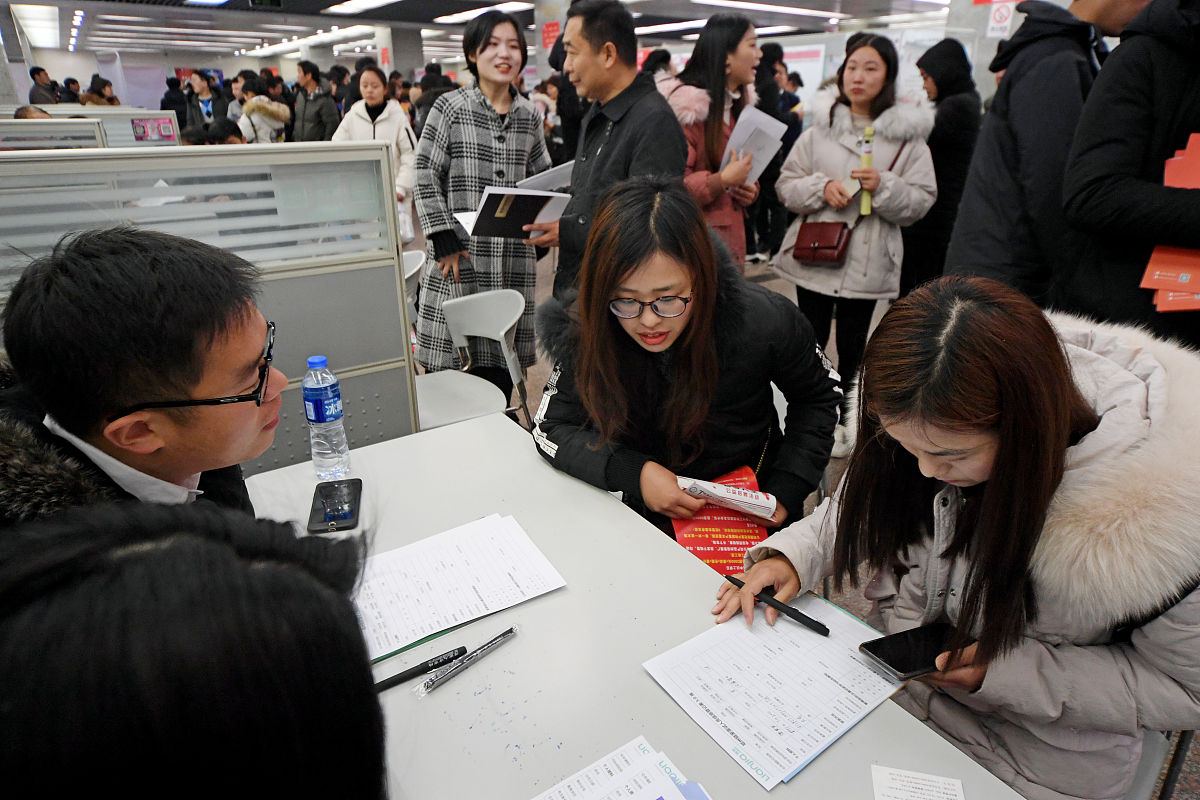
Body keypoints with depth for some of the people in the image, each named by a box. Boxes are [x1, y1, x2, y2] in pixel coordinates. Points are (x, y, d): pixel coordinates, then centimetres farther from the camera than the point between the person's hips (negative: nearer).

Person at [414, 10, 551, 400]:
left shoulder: (528, 115, 11)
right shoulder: (449, 108, -1)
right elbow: (426, 177, -3)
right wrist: (444, 242, -11)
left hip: (512, 260, 4)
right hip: (459, 258, -3)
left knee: (500, 366, 8)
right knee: (449, 361, 1)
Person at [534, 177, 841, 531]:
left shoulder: (765, 322, -19)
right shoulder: (587, 330, -18)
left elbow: (819, 398, 0)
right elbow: (551, 429, -10)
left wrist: (787, 491, -9)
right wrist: (633, 473, -25)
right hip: (636, 512, 0)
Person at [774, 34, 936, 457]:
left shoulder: (907, 134, 2)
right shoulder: (819, 127, 6)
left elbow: (921, 201, -1)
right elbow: (786, 185, 3)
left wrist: (883, 187, -19)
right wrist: (821, 187, -15)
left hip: (867, 260, 0)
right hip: (814, 254, 1)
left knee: (852, 344, 10)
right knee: (811, 340, 9)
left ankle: (840, 417, 30)